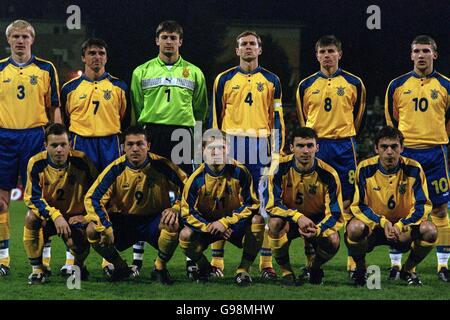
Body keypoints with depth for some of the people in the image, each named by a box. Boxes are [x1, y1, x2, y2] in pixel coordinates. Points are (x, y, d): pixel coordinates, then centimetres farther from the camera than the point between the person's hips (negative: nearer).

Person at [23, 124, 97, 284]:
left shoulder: (81, 161, -15)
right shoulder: (37, 163, -15)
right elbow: (32, 198, -17)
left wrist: (87, 216, -11)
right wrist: (55, 216, -30)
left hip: (75, 217, -1)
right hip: (47, 216, 1)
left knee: (80, 246, -28)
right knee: (32, 217, -32)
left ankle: (79, 265, 14)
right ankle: (37, 269, -18)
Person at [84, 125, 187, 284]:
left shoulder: (161, 165, -15)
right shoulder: (116, 169, -14)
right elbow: (92, 198, -16)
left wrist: (175, 209, -26)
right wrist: (106, 228, -27)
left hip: (154, 220, -1)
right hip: (122, 221, 1)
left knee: (173, 224, -34)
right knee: (93, 230, -24)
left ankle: (160, 268, -6)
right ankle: (120, 267, 3)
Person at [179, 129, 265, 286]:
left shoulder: (239, 172, -17)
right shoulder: (197, 178, -16)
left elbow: (251, 205, -16)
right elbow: (187, 212, -12)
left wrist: (225, 222, -26)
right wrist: (210, 227, -27)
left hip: (235, 224, 0)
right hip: (206, 224, 0)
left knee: (257, 220, -30)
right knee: (185, 235, -29)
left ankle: (244, 270, -14)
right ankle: (204, 267, 5)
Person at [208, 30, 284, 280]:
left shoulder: (271, 81, 10)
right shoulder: (224, 80, 9)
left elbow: (277, 119, 9)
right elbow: (215, 117, 9)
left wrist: (277, 151, 1)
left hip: (261, 147, 0)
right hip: (231, 146, 0)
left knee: (264, 203, -1)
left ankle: (266, 262, 3)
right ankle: (217, 261, 3)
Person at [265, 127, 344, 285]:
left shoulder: (328, 174, -18)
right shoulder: (281, 168, -19)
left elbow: (335, 214, -17)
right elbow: (272, 205, -21)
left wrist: (317, 230, -38)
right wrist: (298, 217, -36)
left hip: (317, 221, 0)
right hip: (289, 219, 0)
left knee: (333, 241, -30)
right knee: (275, 222, -34)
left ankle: (314, 268, 6)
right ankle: (286, 271, -14)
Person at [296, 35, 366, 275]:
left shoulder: (353, 83, 5)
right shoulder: (306, 85, 7)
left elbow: (359, 115, 14)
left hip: (344, 146, -1)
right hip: (314, 146, 1)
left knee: (349, 201, -3)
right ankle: (311, 256, 5)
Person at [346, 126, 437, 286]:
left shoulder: (413, 169, -10)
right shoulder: (365, 169, -12)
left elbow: (422, 206, -10)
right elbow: (358, 206, -11)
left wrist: (400, 225, -27)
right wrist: (383, 222, -27)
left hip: (404, 227, 1)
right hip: (372, 226, -1)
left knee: (429, 230, -28)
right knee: (355, 228, -35)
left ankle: (408, 270, 2)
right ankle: (360, 270, -3)